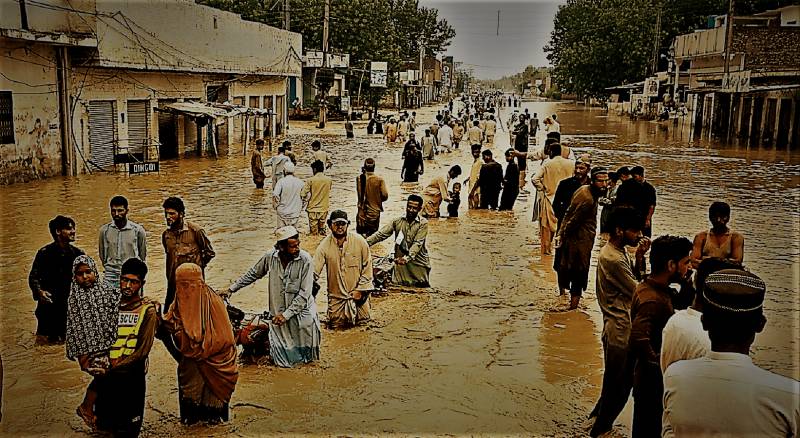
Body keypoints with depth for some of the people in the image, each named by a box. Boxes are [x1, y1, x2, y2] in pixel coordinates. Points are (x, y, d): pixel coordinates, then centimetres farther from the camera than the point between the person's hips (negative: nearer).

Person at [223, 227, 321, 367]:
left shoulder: (305, 260, -16)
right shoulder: (270, 257, -8)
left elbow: (304, 293, -16)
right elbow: (252, 274, 11)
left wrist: (286, 314, -19)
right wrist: (231, 289, 13)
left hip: (301, 312, -2)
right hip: (278, 315, 2)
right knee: (283, 361, 7)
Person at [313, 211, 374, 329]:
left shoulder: (359, 241, -12)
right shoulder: (325, 245, -13)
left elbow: (367, 267, -4)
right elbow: (314, 271, -15)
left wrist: (360, 289, -7)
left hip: (357, 291, 0)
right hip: (336, 293, 0)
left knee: (363, 319, 7)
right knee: (336, 324, 2)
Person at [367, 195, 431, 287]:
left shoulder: (423, 223, -4)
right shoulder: (398, 221, 5)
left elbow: (418, 243, -15)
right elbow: (381, 234, -3)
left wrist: (407, 258, -30)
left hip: (418, 264, -2)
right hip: (400, 263, 2)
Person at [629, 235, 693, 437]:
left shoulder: (653, 288, 2)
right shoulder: (653, 299, -29)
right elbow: (638, 338, -41)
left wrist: (686, 283, -1)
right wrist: (657, 365, -26)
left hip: (649, 377, 9)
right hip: (652, 382, -9)